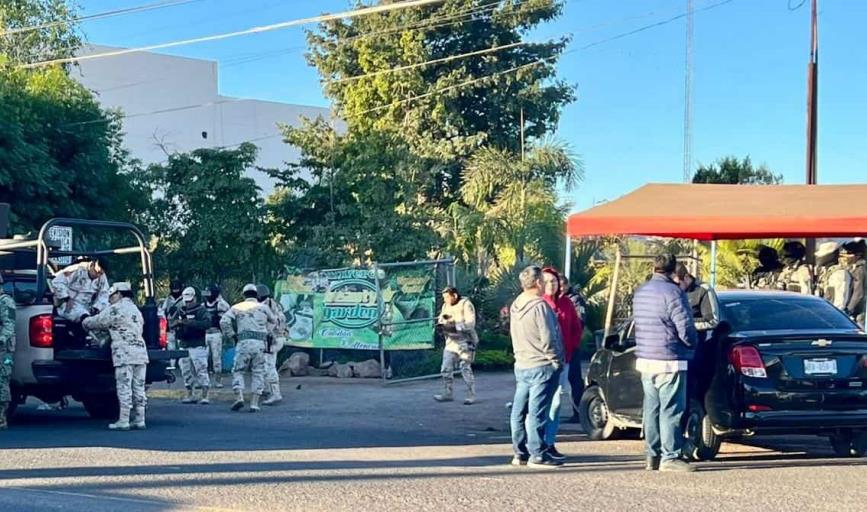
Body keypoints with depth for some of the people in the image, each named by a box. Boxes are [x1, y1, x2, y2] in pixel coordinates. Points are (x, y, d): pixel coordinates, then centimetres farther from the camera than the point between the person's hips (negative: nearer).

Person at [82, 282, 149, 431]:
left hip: (124, 353, -7)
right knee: (139, 387, 8)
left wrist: (84, 322, 25)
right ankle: (140, 421, 9)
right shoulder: (136, 310, 23)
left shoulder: (115, 309, -2)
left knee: (124, 387, -6)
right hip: (141, 352, 7)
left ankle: (123, 421, -6)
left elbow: (94, 322, 2)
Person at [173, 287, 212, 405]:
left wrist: (189, 322, -26)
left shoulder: (201, 310, -5)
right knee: (186, 372, 11)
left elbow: (207, 323, -21)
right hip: (184, 346, 7)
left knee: (201, 371, -9)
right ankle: (190, 395, 20)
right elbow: (171, 324, 11)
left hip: (197, 346, -7)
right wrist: (176, 322, -13)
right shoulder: (180, 311, 14)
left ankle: (205, 396, -8)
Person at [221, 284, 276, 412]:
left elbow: (224, 321, -4)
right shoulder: (263, 307, 12)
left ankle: (239, 398, -8)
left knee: (238, 371, 10)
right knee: (258, 374, 8)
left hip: (243, 343, -1)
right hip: (260, 343, 1)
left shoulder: (237, 307, 8)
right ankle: (254, 404, 2)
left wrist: (232, 335, 6)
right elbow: (273, 321, 26)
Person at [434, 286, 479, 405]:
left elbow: (470, 324, -21)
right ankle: (448, 394, 16)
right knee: (446, 369, 5)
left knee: (465, 369, -6)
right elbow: (441, 319, 7)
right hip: (451, 342, 7)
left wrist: (453, 324, -27)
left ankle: (471, 395, 3)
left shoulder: (466, 305, -13)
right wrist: (441, 322, -17)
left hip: (465, 342, -7)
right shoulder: (446, 306, 8)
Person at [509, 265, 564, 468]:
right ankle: (537, 454, -5)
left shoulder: (515, 306, 10)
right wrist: (556, 360, -7)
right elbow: (548, 339, -18)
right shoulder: (540, 306, -16)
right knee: (537, 411, -6)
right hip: (542, 366, -8)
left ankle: (520, 453, 14)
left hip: (521, 365, 8)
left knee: (519, 411, 9)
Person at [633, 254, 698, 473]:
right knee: (670, 410, -4)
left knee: (652, 409, 12)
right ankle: (670, 457, -5)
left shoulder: (640, 292, 12)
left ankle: (653, 455, 15)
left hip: (644, 360, 8)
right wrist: (693, 344, 3)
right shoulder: (672, 293, -14)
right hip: (669, 362, -8)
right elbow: (686, 330, -15)